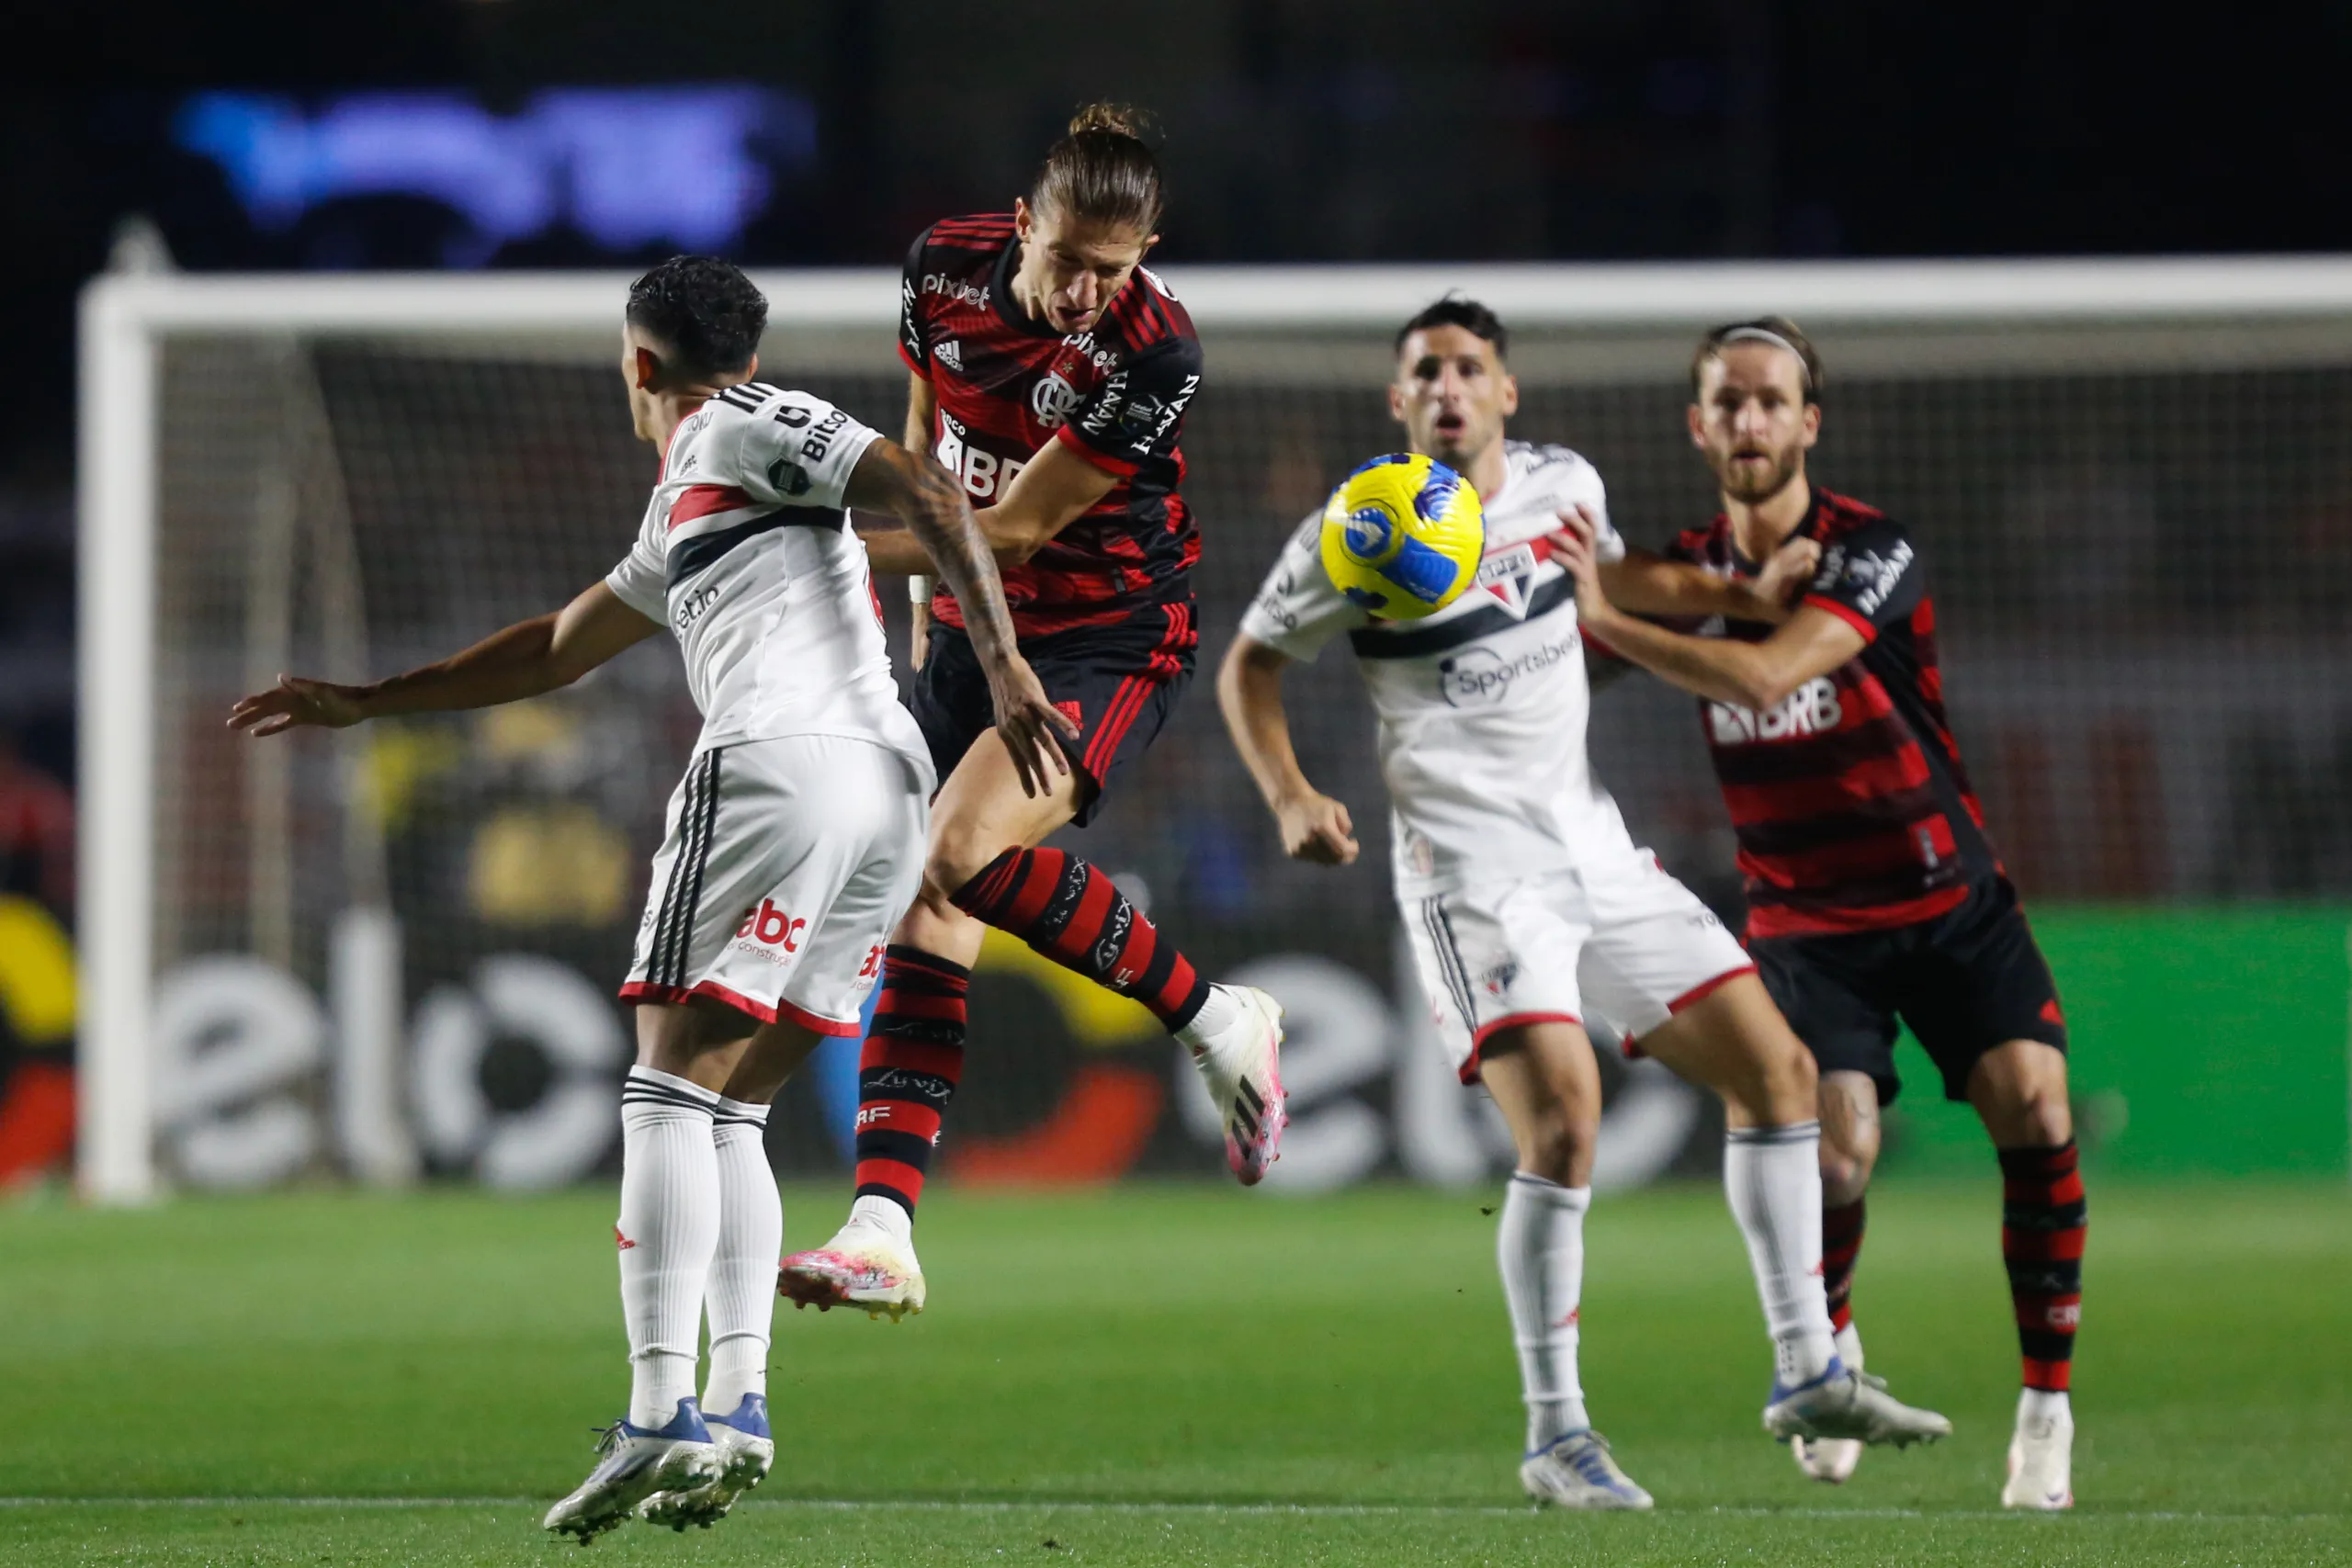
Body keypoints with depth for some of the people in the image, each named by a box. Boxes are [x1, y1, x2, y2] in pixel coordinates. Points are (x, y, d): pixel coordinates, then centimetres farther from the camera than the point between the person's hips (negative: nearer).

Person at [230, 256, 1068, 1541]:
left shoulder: (744, 429, 6)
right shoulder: (679, 521, 32)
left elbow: (928, 494, -6)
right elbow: (557, 649, 44)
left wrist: (1003, 664, -15)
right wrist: (364, 703, 48)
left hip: (780, 760, -9)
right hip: (889, 794, 9)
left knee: (673, 1091, -10)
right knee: (729, 1113, 11)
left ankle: (659, 1416, -20)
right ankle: (739, 1410, 0)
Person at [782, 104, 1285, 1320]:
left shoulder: (1154, 356, -24)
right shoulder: (945, 267, -7)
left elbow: (1015, 529, -20)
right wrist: (928, 584, 16)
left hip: (1110, 636, -6)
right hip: (974, 626, 6)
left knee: (966, 852, -28)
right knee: (924, 927, -4)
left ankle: (1217, 1023, -9)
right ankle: (884, 1234, -6)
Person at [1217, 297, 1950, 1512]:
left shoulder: (1562, 484, 5)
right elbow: (1249, 662, 1)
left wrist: (1736, 595, 16)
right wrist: (1290, 797, -13)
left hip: (1594, 851, 7)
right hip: (1473, 872, -7)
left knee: (1774, 1068, 5)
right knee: (1562, 1121, -23)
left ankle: (1806, 1374, 15)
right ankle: (1554, 1435, -13)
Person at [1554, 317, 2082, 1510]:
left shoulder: (1875, 555, -13)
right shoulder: (1685, 569, 2)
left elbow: (1765, 677, -29)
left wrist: (1607, 618, -28)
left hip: (1948, 899, -2)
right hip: (1804, 918, 2)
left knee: (2034, 1110, -21)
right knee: (1836, 1157, -20)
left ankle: (2047, 1408, -6)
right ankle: (1826, 1346, 13)